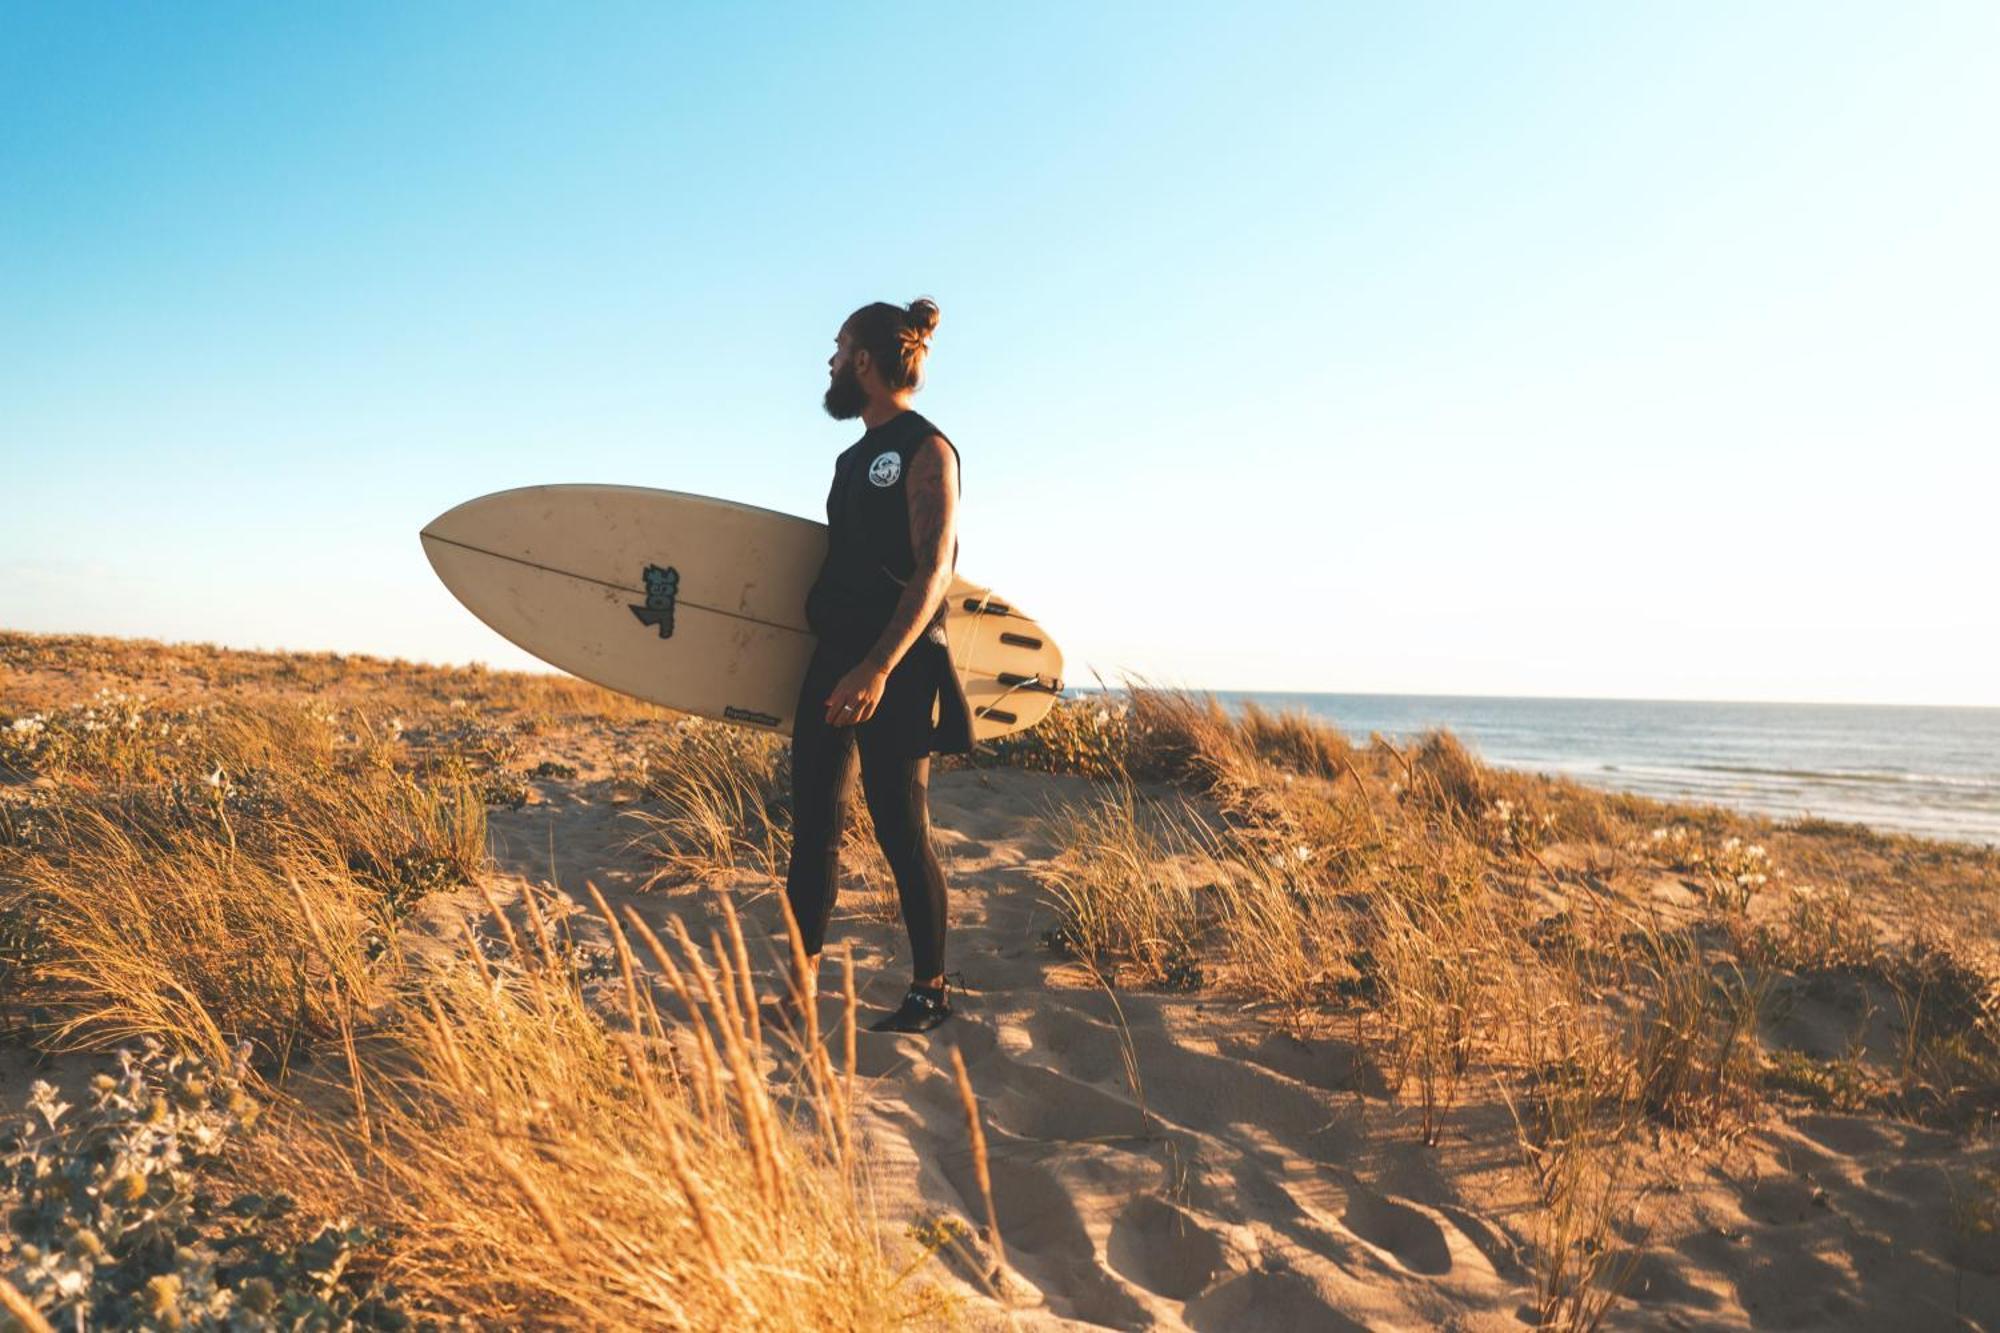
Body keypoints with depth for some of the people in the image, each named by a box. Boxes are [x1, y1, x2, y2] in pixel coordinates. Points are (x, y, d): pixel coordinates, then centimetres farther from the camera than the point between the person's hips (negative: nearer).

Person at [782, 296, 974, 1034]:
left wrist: (879, 668, -26)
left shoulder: (926, 449, -6)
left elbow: (931, 572, -17)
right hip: (832, 661, 8)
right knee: (813, 826, 7)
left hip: (894, 672, -8)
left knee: (902, 833, -2)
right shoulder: (853, 459, 19)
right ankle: (802, 983, 15)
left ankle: (930, 992, 13)